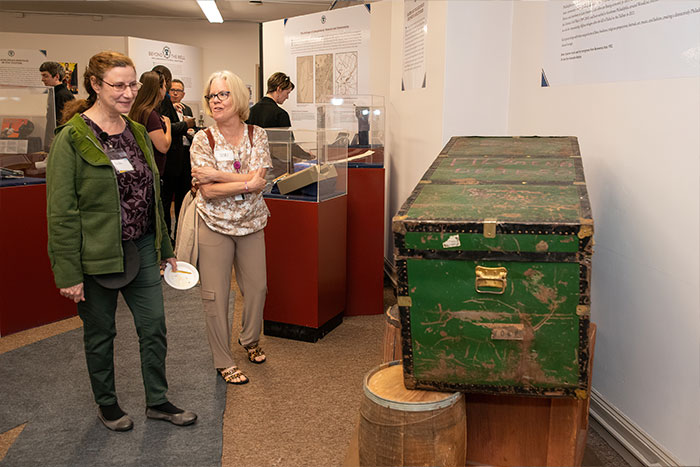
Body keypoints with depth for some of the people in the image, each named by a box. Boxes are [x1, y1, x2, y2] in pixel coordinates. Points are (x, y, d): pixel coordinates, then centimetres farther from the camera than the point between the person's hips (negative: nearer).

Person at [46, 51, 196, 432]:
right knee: (100, 333, 12)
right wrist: (68, 272, -16)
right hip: (97, 256, -5)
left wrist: (164, 248, 16)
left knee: (154, 327, 10)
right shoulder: (72, 138, -12)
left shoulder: (138, 132, 8)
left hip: (141, 249, 6)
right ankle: (106, 404, 33)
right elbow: (61, 211, -14)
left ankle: (157, 401, 28)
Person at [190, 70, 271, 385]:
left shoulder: (256, 135, -2)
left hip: (251, 223, 3)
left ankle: (249, 340, 39)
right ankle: (223, 361, 18)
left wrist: (214, 174, -18)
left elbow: (259, 182, -14)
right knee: (215, 294, 2)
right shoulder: (203, 140, -7)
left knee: (257, 286, 11)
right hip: (214, 224, -2)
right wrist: (247, 183, -18)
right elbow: (208, 191, -16)